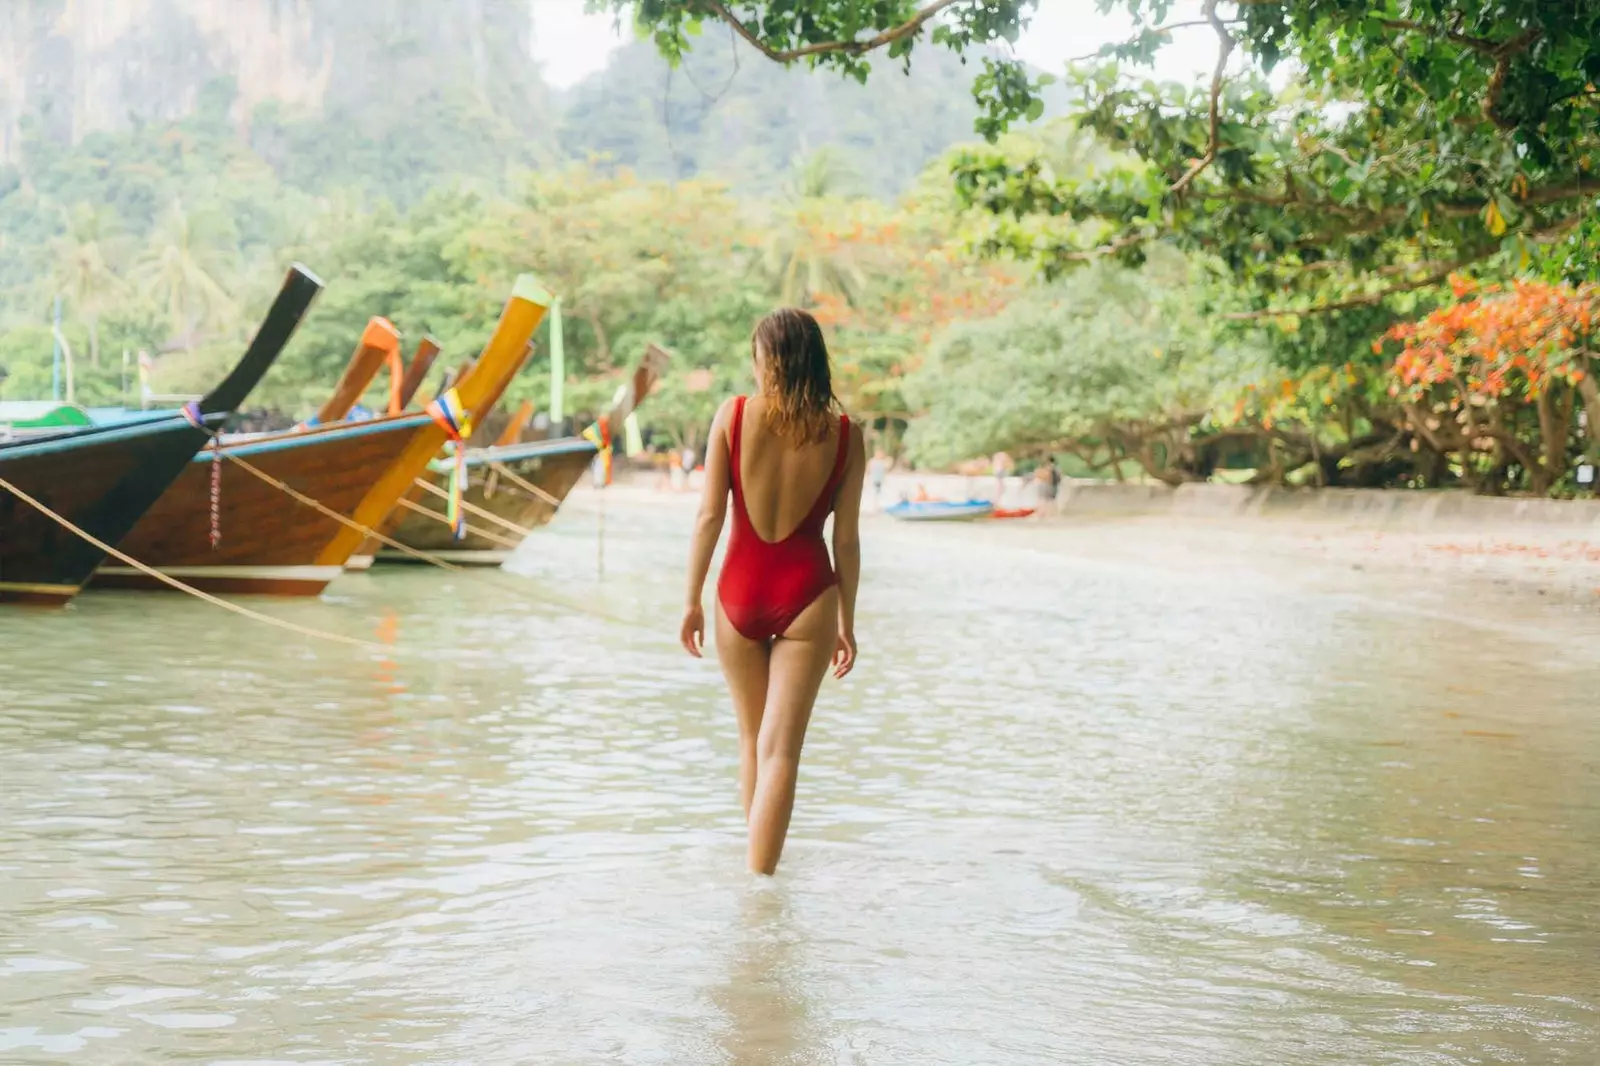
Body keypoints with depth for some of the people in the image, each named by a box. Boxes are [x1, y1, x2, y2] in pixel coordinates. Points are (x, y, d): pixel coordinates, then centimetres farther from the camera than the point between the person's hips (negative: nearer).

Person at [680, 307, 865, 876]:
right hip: (807, 594, -1)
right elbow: (846, 538, 1)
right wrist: (846, 623, 10)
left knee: (752, 739, 20)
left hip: (740, 591, 1)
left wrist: (692, 599, 4)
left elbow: (709, 515, -4)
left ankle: (756, 865, 34)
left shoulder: (733, 415, -4)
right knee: (780, 749, 0)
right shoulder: (844, 435, -2)